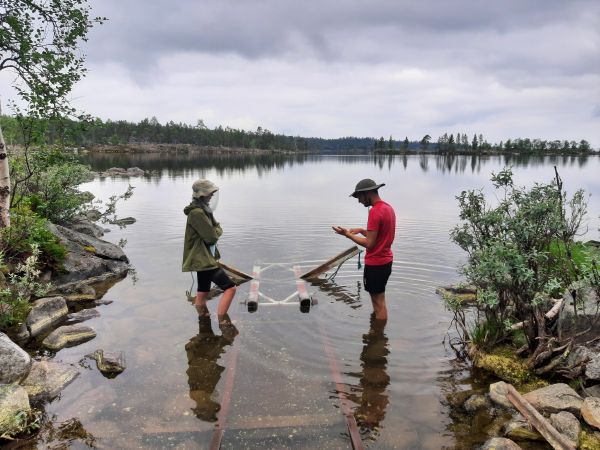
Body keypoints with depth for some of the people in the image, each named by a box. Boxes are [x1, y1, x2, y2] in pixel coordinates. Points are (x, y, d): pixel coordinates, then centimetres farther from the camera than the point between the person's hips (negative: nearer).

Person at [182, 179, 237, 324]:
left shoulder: (202, 209, 11)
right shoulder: (197, 212, -21)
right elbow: (212, 236, -21)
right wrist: (219, 229, -2)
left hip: (203, 258, 10)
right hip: (203, 259, -10)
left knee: (202, 293, 18)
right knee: (230, 288, -12)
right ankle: (222, 322, -9)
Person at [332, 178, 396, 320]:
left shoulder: (375, 211, -22)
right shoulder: (388, 207, 8)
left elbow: (369, 244, -22)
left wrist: (348, 234, -14)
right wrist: (361, 231, 8)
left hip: (375, 264, -10)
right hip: (386, 261, 10)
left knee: (379, 302, 1)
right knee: (378, 299, 21)